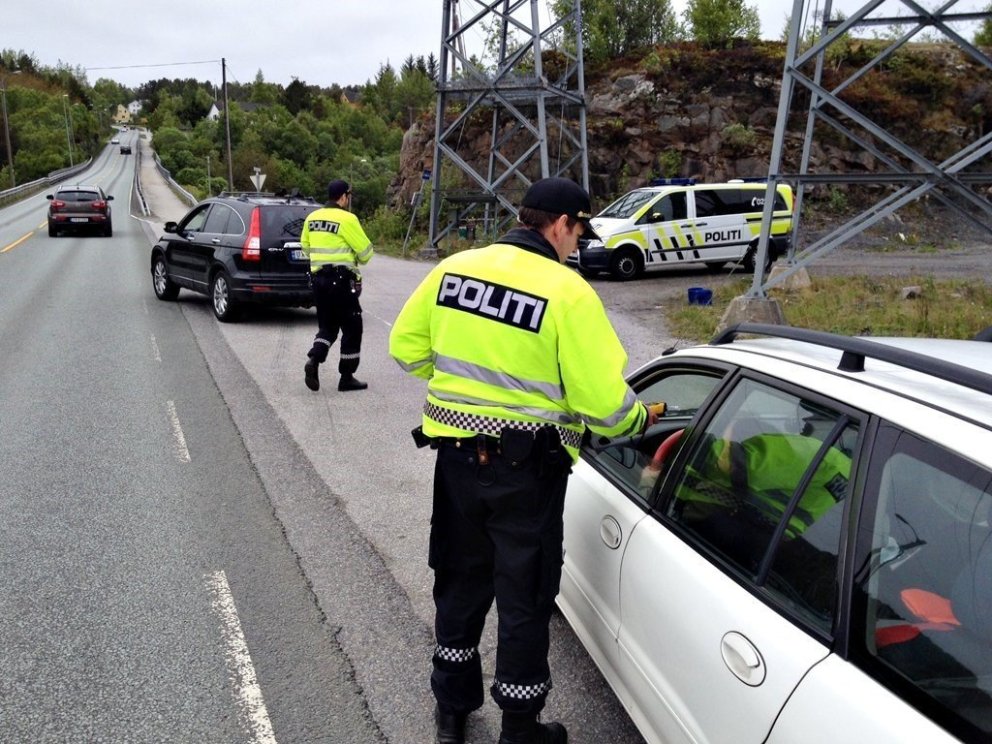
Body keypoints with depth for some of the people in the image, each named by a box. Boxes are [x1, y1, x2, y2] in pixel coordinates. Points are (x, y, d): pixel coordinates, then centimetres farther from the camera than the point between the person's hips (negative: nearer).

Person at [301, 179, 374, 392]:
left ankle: (314, 359, -6)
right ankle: (347, 377, 8)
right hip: (341, 280, -7)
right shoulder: (347, 219, -12)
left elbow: (306, 246, 16)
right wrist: (356, 259, 14)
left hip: (318, 278, 7)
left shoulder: (312, 218, 8)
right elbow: (365, 251, -8)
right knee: (352, 328, 5)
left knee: (327, 325, 17)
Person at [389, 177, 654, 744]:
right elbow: (603, 401, -17)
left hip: (457, 451, 5)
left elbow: (407, 345, 7)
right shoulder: (568, 293, -17)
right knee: (524, 597, 12)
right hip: (528, 467, -5)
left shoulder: (454, 268, -1)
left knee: (461, 580, 22)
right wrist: (639, 419, 4)